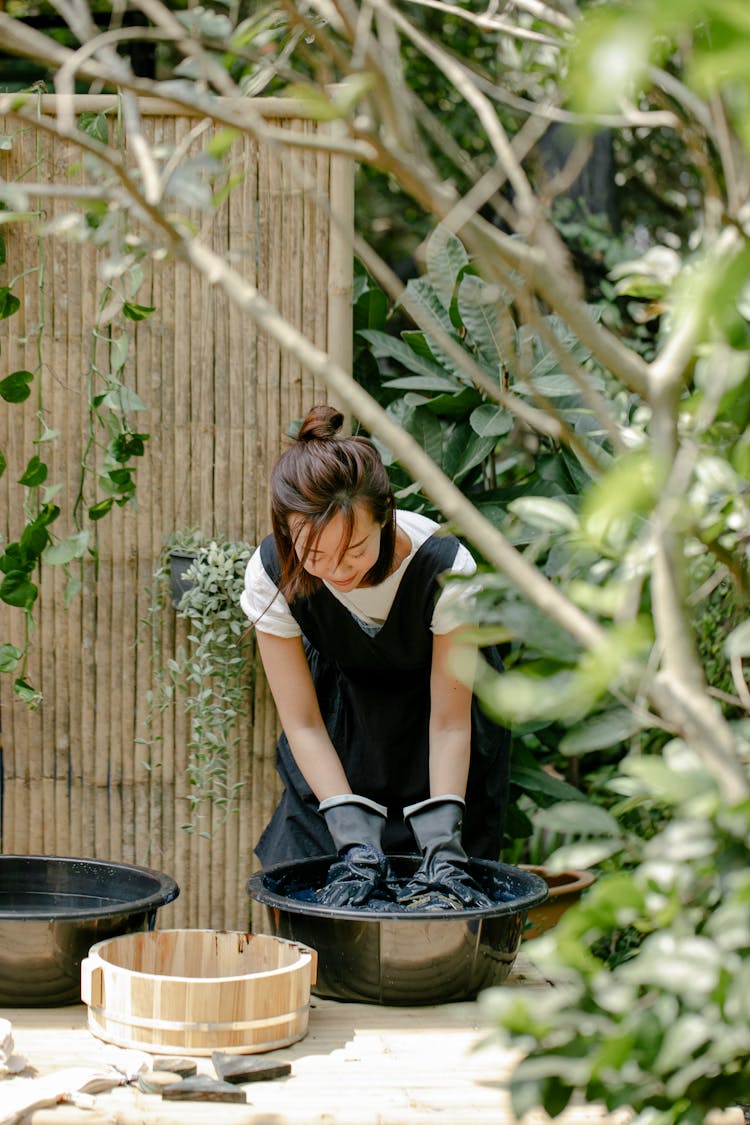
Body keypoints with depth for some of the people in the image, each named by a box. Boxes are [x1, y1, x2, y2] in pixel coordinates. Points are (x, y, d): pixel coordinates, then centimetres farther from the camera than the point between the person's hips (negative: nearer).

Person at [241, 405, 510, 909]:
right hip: (343, 707, 2)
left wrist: (444, 851, -32)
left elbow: (449, 722, -24)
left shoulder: (444, 568, -33)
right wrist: (355, 844, -31)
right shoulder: (271, 576, -28)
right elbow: (303, 723, -22)